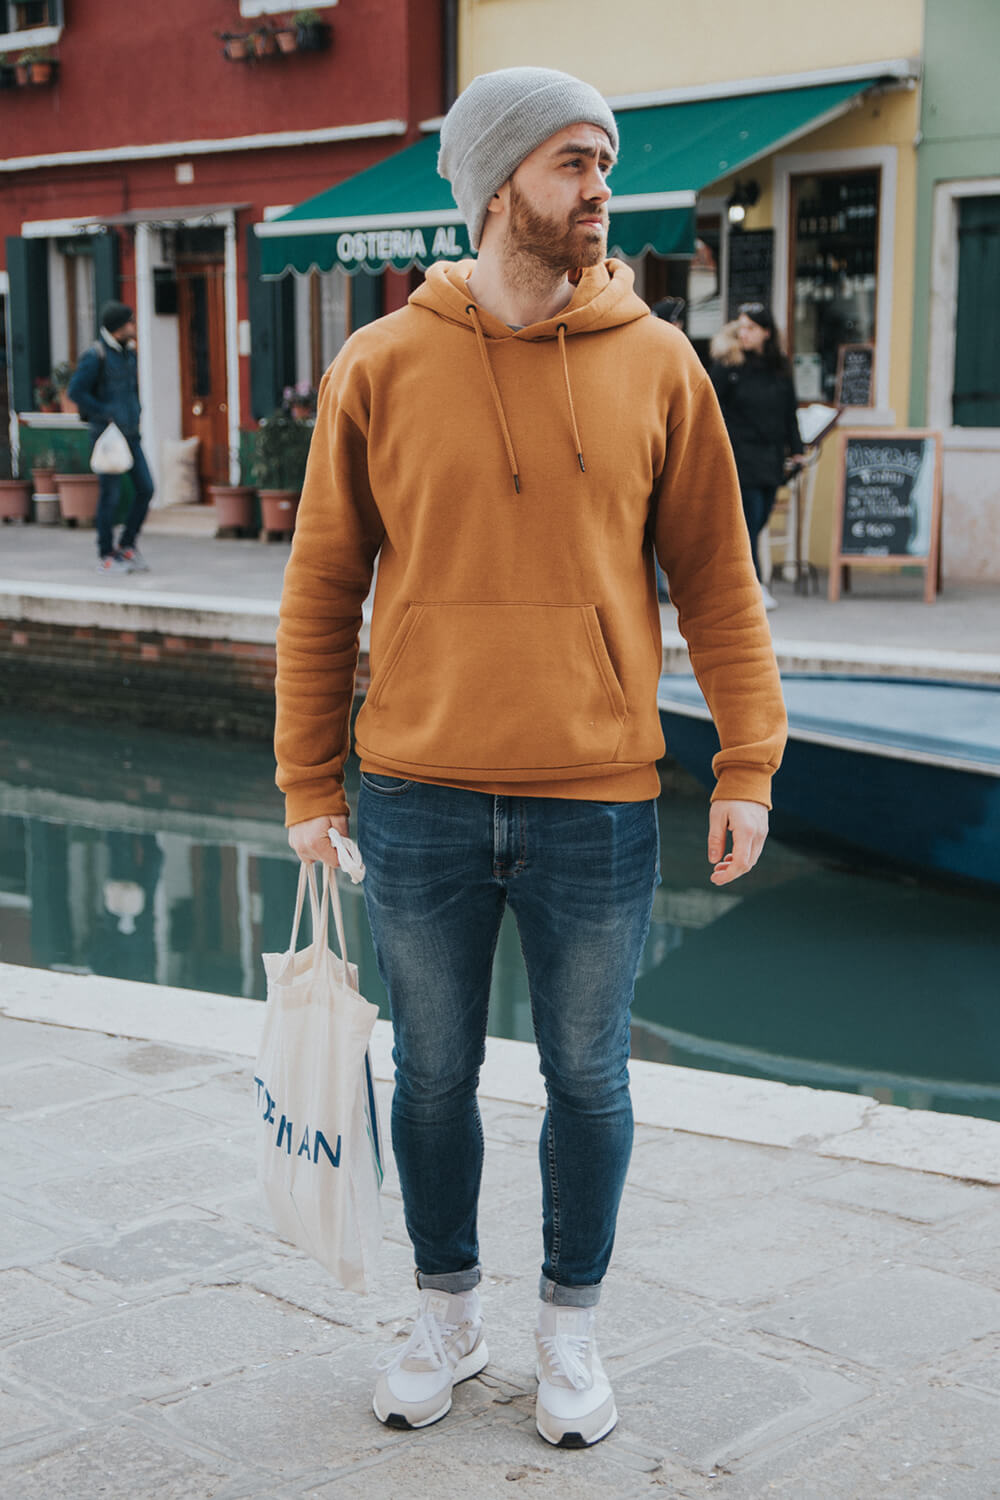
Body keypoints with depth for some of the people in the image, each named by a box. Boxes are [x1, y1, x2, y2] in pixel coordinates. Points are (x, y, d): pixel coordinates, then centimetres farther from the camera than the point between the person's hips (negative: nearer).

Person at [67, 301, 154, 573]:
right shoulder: (96, 355, -13)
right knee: (110, 494, -1)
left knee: (145, 488, 1)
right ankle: (106, 555, 10)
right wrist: (105, 413, -14)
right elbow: (75, 391, -15)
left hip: (130, 433, 7)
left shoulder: (128, 351, 11)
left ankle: (127, 544, 16)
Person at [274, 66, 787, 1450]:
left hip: (598, 807, 0)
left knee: (588, 1080, 11)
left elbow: (717, 577, 3)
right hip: (421, 804, 0)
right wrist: (311, 785, 3)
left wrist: (747, 767, -3)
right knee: (433, 1078, 13)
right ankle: (449, 1316, 35)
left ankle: (572, 1330, 32)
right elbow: (322, 588, 4)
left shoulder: (656, 365, 1)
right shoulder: (379, 370, -1)